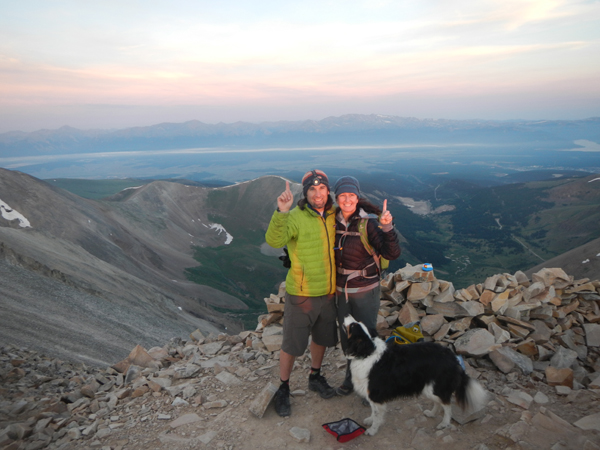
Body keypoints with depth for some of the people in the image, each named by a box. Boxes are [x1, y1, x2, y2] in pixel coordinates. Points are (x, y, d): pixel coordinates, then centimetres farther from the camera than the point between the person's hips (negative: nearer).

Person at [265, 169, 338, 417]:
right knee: (292, 344, 7)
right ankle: (283, 389, 29)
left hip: (328, 292, 6)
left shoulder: (333, 215, 0)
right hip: (301, 294, -6)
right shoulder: (295, 217, -18)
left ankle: (315, 377, 46)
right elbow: (274, 240, -35)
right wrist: (281, 212, -49)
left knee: (322, 338, 22)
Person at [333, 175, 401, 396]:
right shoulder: (334, 221, -4)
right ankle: (351, 377, 42)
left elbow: (392, 253, -25)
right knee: (346, 336, 19)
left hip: (366, 290, -5)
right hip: (341, 290, 5)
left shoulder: (368, 222, -19)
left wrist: (387, 227, -38)